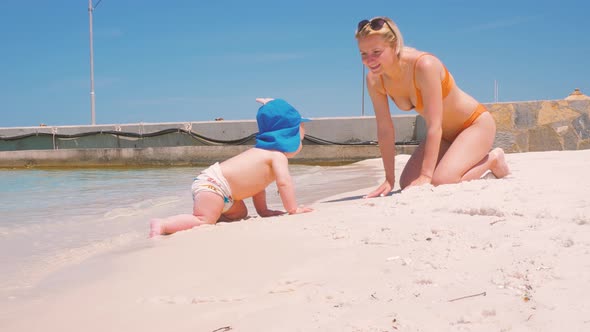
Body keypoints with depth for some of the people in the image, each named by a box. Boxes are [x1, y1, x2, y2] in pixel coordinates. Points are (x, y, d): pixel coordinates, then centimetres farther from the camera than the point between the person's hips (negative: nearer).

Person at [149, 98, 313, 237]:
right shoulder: (278, 156, -9)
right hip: (213, 184, -11)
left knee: (240, 214, 23)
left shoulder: (263, 152, 22)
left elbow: (256, 184, 27)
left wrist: (263, 211, 23)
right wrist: (293, 209, -14)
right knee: (204, 221, -21)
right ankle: (162, 224, -24)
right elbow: (284, 182, -22)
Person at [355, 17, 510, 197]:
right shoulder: (374, 80, -14)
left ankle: (492, 159, 3)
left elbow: (434, 126, -32)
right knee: (407, 184, -3)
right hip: (445, 135, 7)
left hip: (476, 123, -7)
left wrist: (426, 175, -34)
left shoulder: (425, 65, -33)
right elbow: (385, 130, -7)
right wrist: (389, 179, -8)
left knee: (441, 182, -27)